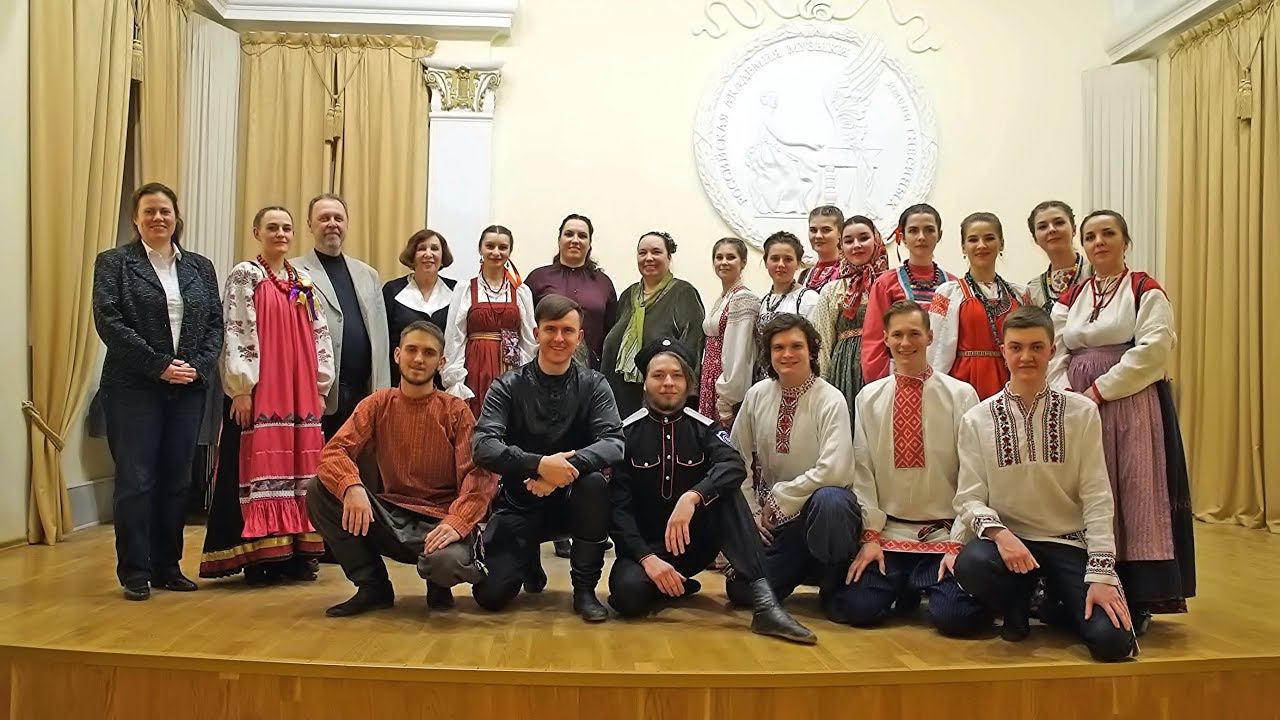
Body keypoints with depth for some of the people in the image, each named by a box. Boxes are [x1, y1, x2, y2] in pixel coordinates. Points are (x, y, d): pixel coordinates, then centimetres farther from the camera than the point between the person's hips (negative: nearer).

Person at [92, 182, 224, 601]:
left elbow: (215, 324, 9)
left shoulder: (200, 267, 13)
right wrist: (160, 366, -14)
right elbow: (108, 322, -8)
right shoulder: (114, 263, 3)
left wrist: (199, 366, -8)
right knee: (135, 481, -1)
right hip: (134, 388, -3)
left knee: (176, 480, 7)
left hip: (188, 388, 3)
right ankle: (135, 572, 8)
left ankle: (168, 566, 16)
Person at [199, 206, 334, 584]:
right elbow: (235, 334, -8)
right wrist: (241, 389, -14)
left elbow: (320, 336, 15)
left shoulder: (304, 282, 14)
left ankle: (296, 552, 13)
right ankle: (257, 556, 4)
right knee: (259, 467, -3)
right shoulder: (244, 276, 0)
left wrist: (320, 387, 9)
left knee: (298, 466, 6)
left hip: (299, 393, 5)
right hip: (258, 392, -5)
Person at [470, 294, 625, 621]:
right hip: (520, 503, 0)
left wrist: (566, 467, -35)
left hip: (571, 501, 0)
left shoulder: (593, 385, -3)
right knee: (490, 595, -14)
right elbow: (483, 446, -20)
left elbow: (614, 443, -17)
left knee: (594, 482, -33)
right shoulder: (509, 387, -6)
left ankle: (585, 588, -12)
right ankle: (529, 560, 24)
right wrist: (540, 464, -36)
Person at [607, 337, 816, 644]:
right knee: (628, 594, -34)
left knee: (727, 492, -26)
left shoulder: (704, 429, 0)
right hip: (645, 545, -1)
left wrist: (692, 497, -41)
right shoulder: (626, 433, -3)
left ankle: (764, 602, -35)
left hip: (695, 541, 2)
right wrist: (647, 558, -24)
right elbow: (619, 506, -10)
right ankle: (679, 584, 0)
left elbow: (734, 467, -23)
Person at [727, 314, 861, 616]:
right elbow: (737, 459, 7)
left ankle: (834, 585, -12)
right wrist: (752, 512, 1)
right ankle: (803, 569, 21)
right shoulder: (757, 395, 0)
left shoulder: (830, 400, -14)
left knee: (829, 500, -40)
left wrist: (779, 496, -16)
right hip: (772, 515, 4)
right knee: (741, 591, -9)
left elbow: (833, 470, -24)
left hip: (822, 503, -4)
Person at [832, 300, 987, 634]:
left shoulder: (961, 395, -2)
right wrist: (870, 535, -4)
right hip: (886, 533, 2)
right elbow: (862, 471, 4)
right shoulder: (869, 397, 6)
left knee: (955, 615, -23)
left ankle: (923, 583, 12)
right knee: (854, 608, -15)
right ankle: (904, 588, 16)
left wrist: (958, 543, -9)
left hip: (944, 535, -2)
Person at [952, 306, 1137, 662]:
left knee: (1112, 640, -21)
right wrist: (999, 533, -24)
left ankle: (1059, 604, 17)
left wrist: (1102, 574, -11)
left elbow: (1097, 498, -3)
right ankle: (1017, 608, 3)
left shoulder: (1082, 412, 0)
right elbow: (969, 499, -3)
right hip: (1007, 540, 0)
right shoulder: (977, 419, 1)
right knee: (970, 564, -35)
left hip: (1069, 543, 0)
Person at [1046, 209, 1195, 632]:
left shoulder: (1146, 291, 3)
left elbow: (1154, 348, -11)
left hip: (1131, 404, -4)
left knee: (1135, 496, -7)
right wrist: (1066, 394, -12)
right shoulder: (1070, 298, 15)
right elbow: (1055, 352, 6)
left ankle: (1139, 600, -1)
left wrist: (1100, 389, -15)